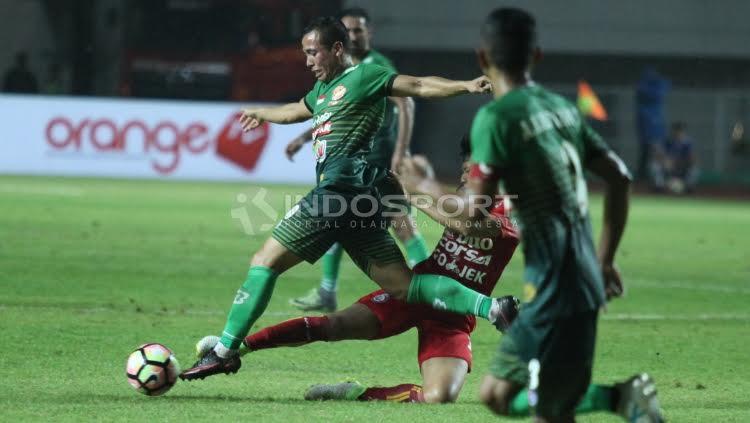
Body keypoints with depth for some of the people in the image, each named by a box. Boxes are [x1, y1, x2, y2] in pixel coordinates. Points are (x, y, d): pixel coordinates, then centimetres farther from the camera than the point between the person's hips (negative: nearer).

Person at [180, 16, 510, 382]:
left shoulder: (363, 76, 0)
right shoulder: (324, 88, 26)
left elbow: (418, 86, -8)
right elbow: (295, 111, 47)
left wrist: (466, 86, -23)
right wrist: (262, 115, 65)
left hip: (341, 190, -9)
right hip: (360, 202, 9)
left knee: (264, 262, -3)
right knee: (405, 286, 0)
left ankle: (224, 352, -1)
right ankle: (490, 307, -11)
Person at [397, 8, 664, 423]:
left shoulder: (496, 117, -11)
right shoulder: (562, 108, 13)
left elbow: (474, 212, -15)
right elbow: (619, 176, 16)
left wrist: (424, 187, 4)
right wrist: (604, 260, 22)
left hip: (556, 290, -8)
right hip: (585, 277, 8)